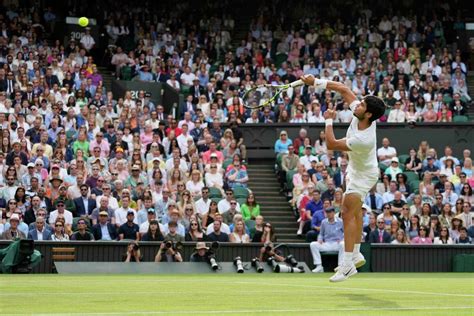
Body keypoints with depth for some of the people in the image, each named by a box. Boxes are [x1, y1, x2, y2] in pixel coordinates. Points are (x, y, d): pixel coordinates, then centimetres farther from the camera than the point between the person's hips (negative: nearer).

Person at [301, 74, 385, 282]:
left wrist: (328, 121, -15)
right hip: (355, 170, 10)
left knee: (348, 213, -16)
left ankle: (348, 264, -17)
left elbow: (331, 144, -27)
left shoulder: (363, 140, -39)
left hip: (364, 175, -10)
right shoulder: (360, 114, -19)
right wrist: (317, 82, -13)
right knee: (355, 211, 19)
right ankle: (356, 254, 31)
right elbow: (343, 89, -6)